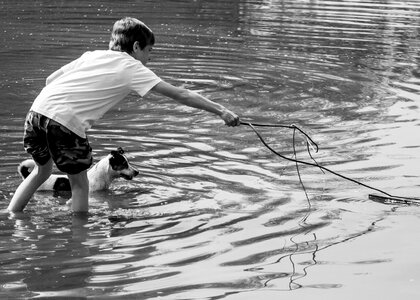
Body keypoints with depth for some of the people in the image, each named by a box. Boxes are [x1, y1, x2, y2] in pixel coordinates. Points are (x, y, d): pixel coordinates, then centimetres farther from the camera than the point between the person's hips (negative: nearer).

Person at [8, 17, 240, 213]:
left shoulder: (92, 55, 23)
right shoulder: (132, 67, 7)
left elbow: (50, 79, 21)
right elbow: (180, 95, 4)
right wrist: (221, 111, 5)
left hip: (37, 110, 7)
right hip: (66, 122, -7)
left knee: (42, 171, 29)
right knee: (80, 185, 13)